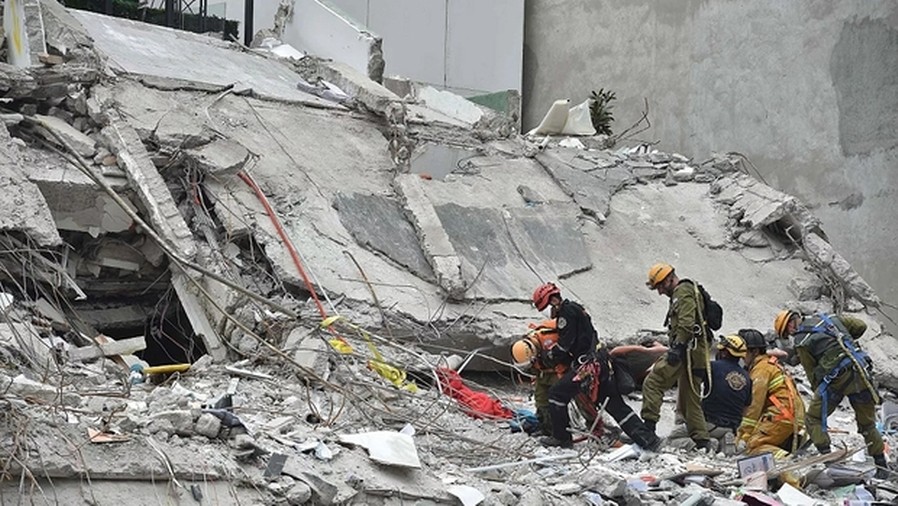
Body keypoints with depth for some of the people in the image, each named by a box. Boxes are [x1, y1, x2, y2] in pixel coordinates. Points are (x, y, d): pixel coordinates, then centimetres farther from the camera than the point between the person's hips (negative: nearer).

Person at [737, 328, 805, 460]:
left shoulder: (761, 368, -5)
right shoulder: (772, 364, 25)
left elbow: (755, 404, -11)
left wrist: (744, 434, -9)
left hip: (781, 416, -9)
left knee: (752, 445, -12)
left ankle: (782, 457, -32)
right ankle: (793, 443, 3)